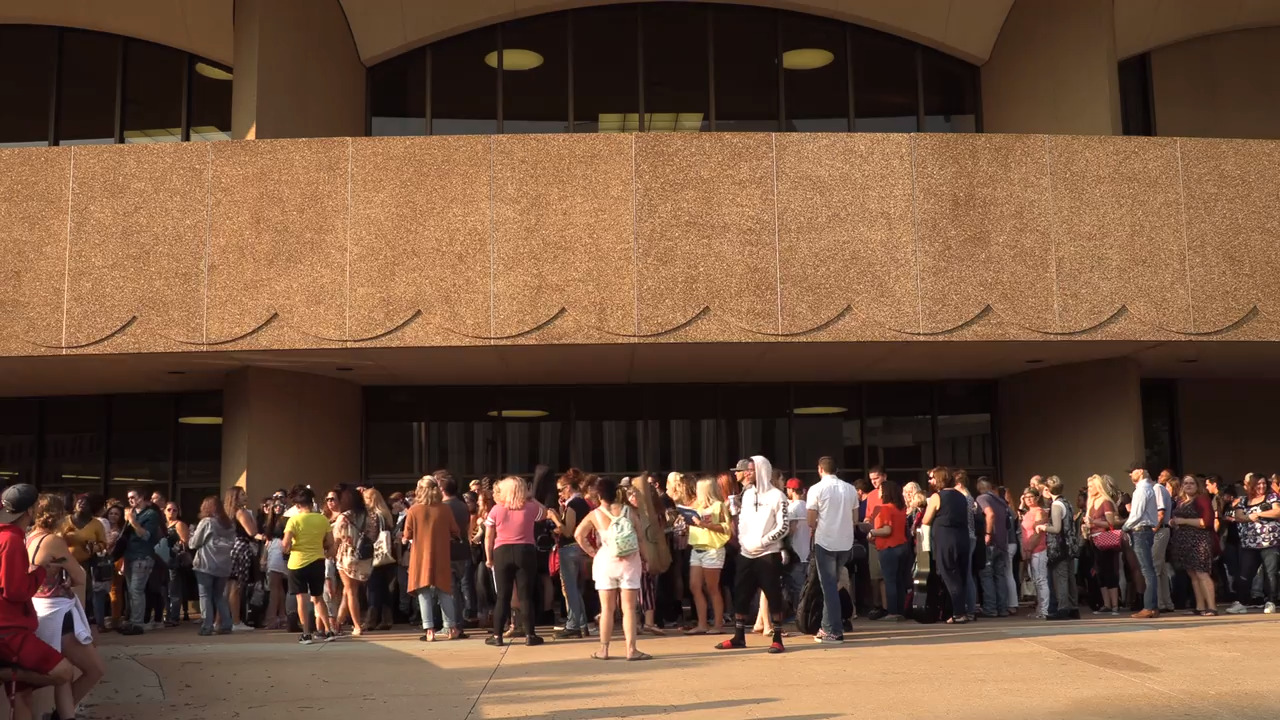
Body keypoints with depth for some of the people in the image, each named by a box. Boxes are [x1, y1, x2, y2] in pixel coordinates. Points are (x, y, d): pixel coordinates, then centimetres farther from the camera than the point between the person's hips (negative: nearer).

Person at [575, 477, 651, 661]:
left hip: (605, 562, 0)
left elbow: (578, 535, -3)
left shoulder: (594, 515, -3)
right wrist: (646, 558, 5)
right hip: (629, 562, 0)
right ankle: (631, 649, -2)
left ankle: (603, 649, 11)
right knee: (629, 608, 1)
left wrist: (591, 551, 4)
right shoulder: (629, 511, -3)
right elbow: (641, 536, -3)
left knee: (607, 608, 8)